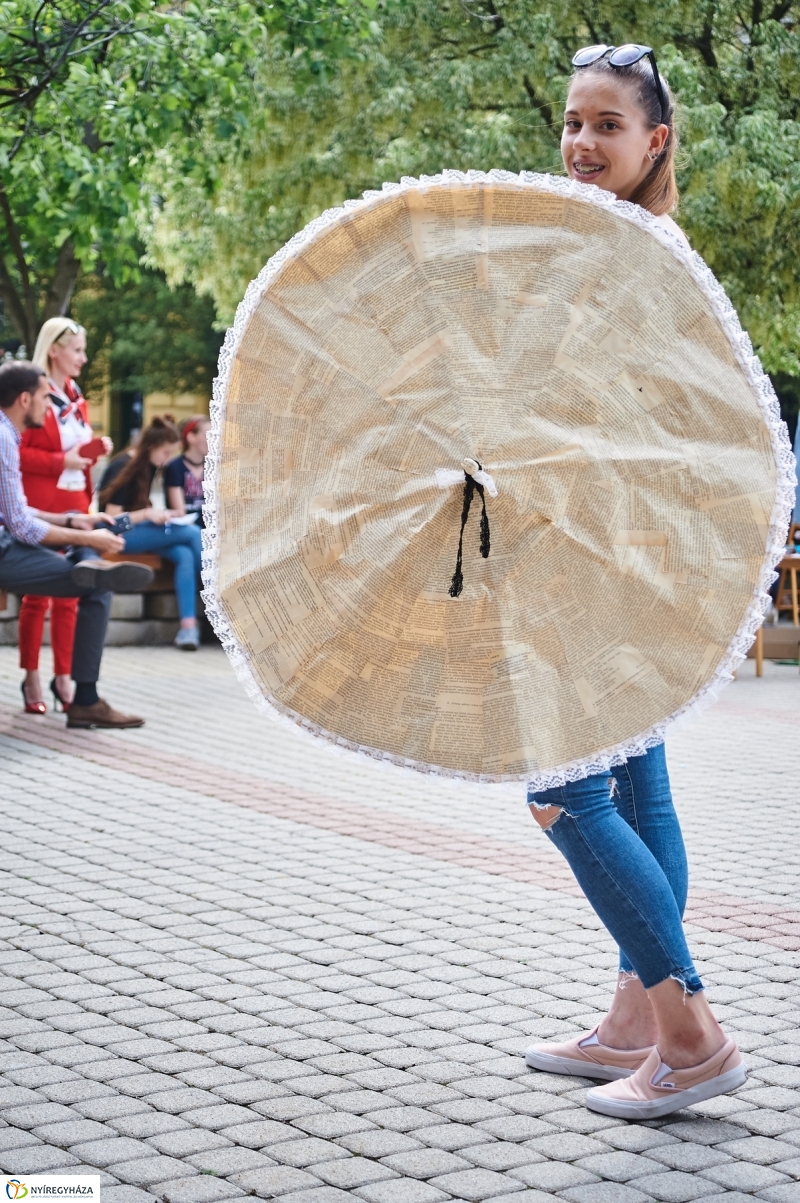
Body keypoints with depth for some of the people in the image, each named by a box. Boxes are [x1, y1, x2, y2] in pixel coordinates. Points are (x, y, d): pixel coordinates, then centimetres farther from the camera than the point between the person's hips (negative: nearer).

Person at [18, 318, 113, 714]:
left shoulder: (75, 396, 14)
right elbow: (16, 453, -16)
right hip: (40, 507, -7)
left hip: (74, 505, 7)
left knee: (69, 595, 8)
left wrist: (95, 448, 4)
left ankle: (63, 678, 14)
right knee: (37, 595, 0)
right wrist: (61, 462, -20)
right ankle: (31, 680, 8)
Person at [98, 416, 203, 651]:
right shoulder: (123, 467, -13)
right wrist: (147, 514, -23)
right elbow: (112, 517, -14)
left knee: (184, 555, -25)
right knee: (193, 534, -23)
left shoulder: (150, 466, 9)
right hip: (119, 534, -7)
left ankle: (188, 624, -33)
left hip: (137, 527, 7)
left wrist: (159, 514, -3)